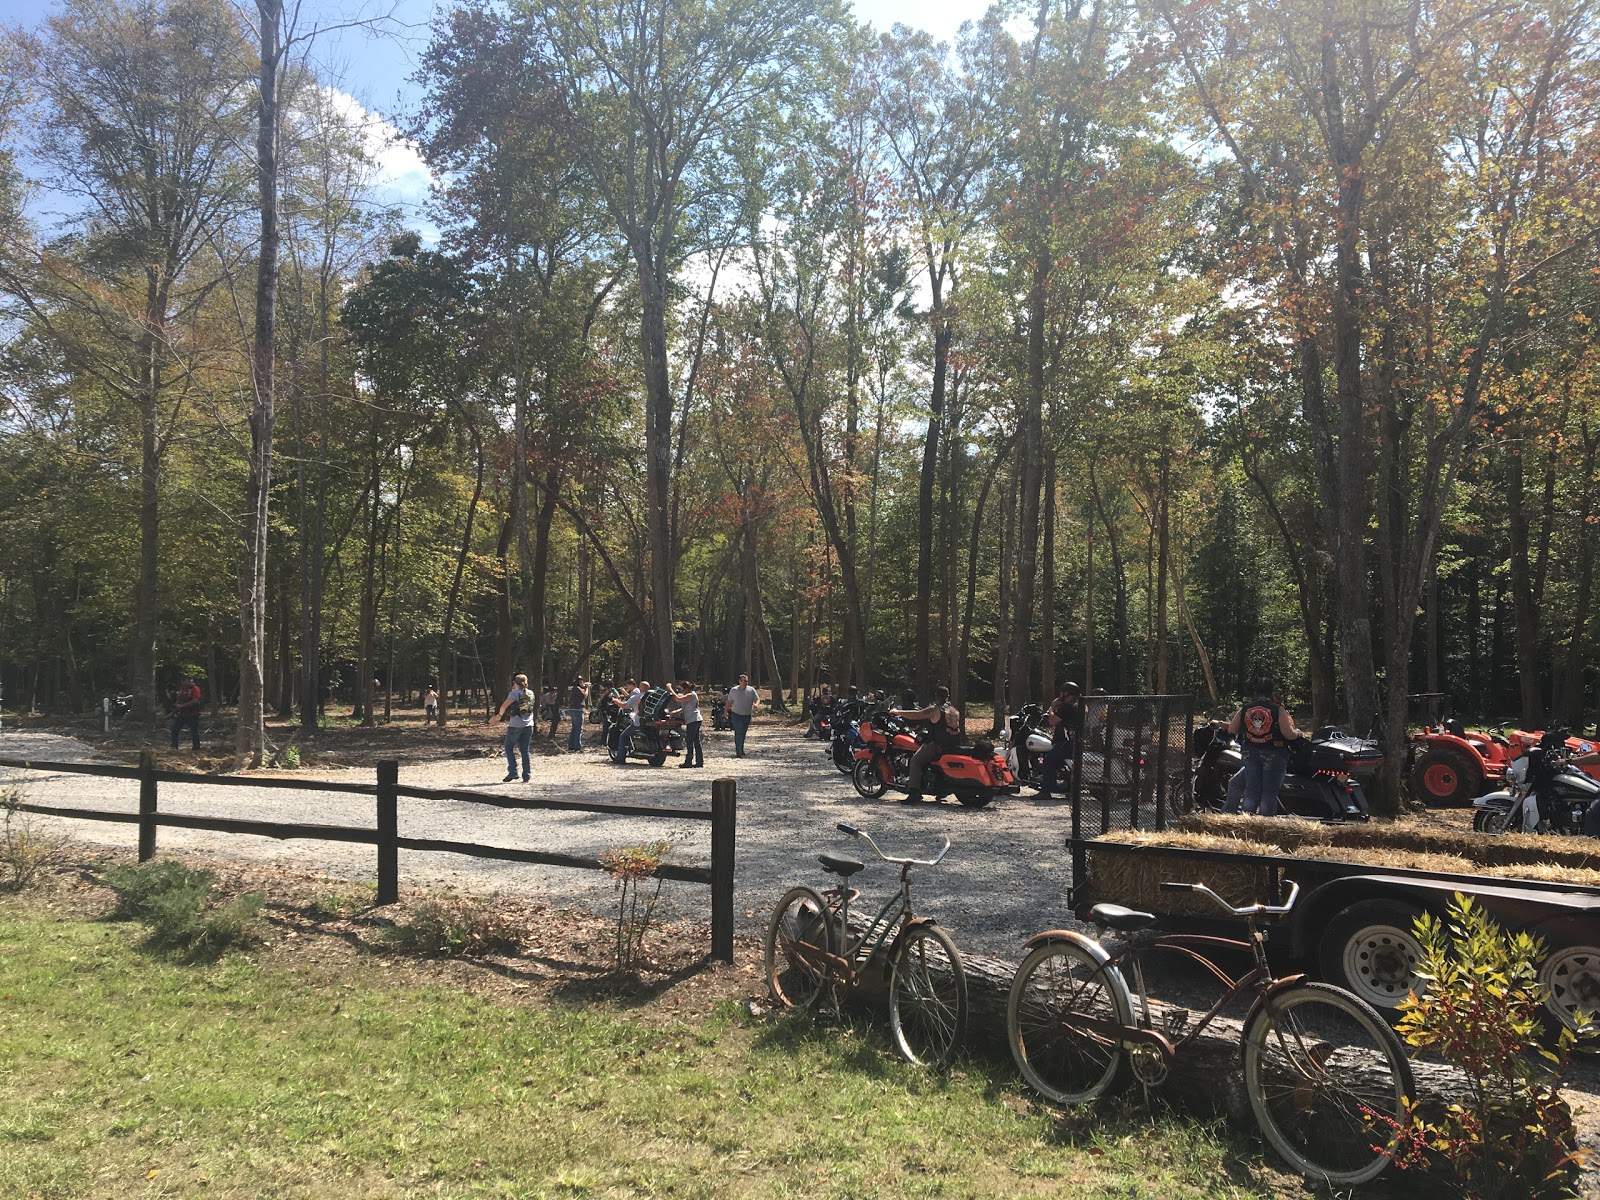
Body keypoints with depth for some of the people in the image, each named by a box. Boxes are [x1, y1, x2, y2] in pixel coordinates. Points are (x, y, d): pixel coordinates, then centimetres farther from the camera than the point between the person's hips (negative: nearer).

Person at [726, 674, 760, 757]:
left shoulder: (751, 690, 1)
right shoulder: (734, 690, 1)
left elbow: (757, 699, 0)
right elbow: (729, 701, 11)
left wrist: (756, 704, -22)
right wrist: (726, 711, 10)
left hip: (747, 715, 3)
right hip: (736, 715, -2)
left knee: (743, 733, 13)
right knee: (738, 733, -12)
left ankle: (741, 750, 27)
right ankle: (738, 752, -16)